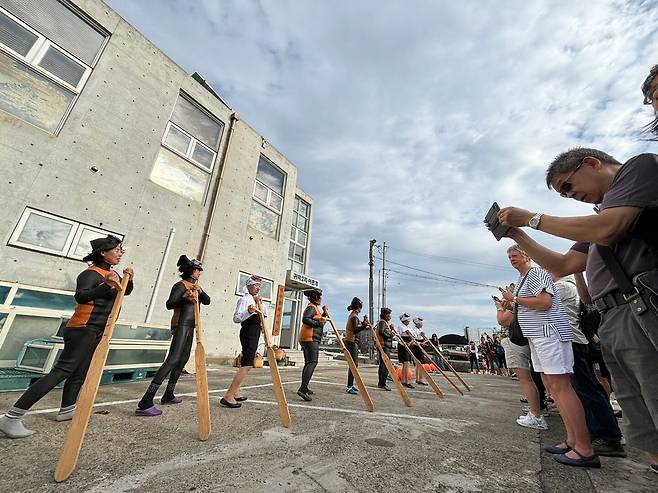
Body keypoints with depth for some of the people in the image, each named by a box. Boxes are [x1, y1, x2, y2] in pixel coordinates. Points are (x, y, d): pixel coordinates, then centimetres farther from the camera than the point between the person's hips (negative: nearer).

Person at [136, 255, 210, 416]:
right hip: (181, 325, -9)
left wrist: (200, 291, -11)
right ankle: (145, 403, -19)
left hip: (190, 327, 9)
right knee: (173, 359, -19)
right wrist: (184, 298, -35)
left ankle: (168, 396, 25)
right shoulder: (181, 285, -9)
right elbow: (169, 304, -19)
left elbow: (207, 301, 7)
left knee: (183, 360, 14)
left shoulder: (195, 286, 16)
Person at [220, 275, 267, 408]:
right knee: (247, 364, -15)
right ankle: (227, 397, -12)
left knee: (246, 363, 15)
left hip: (254, 333, 10)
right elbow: (236, 318, -17)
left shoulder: (257, 300, 17)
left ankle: (235, 392, 25)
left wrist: (260, 303, 0)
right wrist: (248, 312, -34)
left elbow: (265, 313, 15)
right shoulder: (244, 299, -10)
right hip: (248, 332, -10)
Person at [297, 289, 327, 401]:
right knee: (312, 362, -17)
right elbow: (305, 319, -24)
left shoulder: (315, 308, 21)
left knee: (308, 363, 16)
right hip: (310, 338, -11)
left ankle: (305, 388, 26)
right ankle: (302, 389, -25)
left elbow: (320, 320, 25)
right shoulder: (311, 307, -9)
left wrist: (324, 314, 12)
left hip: (307, 339, 11)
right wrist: (318, 323, -18)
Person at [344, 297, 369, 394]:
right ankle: (349, 387, -5)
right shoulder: (354, 316, -14)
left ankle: (351, 385, 22)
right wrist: (364, 325, -34)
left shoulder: (353, 315, 16)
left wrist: (363, 324, 16)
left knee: (354, 364, 14)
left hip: (352, 341, 10)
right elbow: (355, 330, -26)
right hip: (352, 342, -10)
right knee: (353, 364, -8)